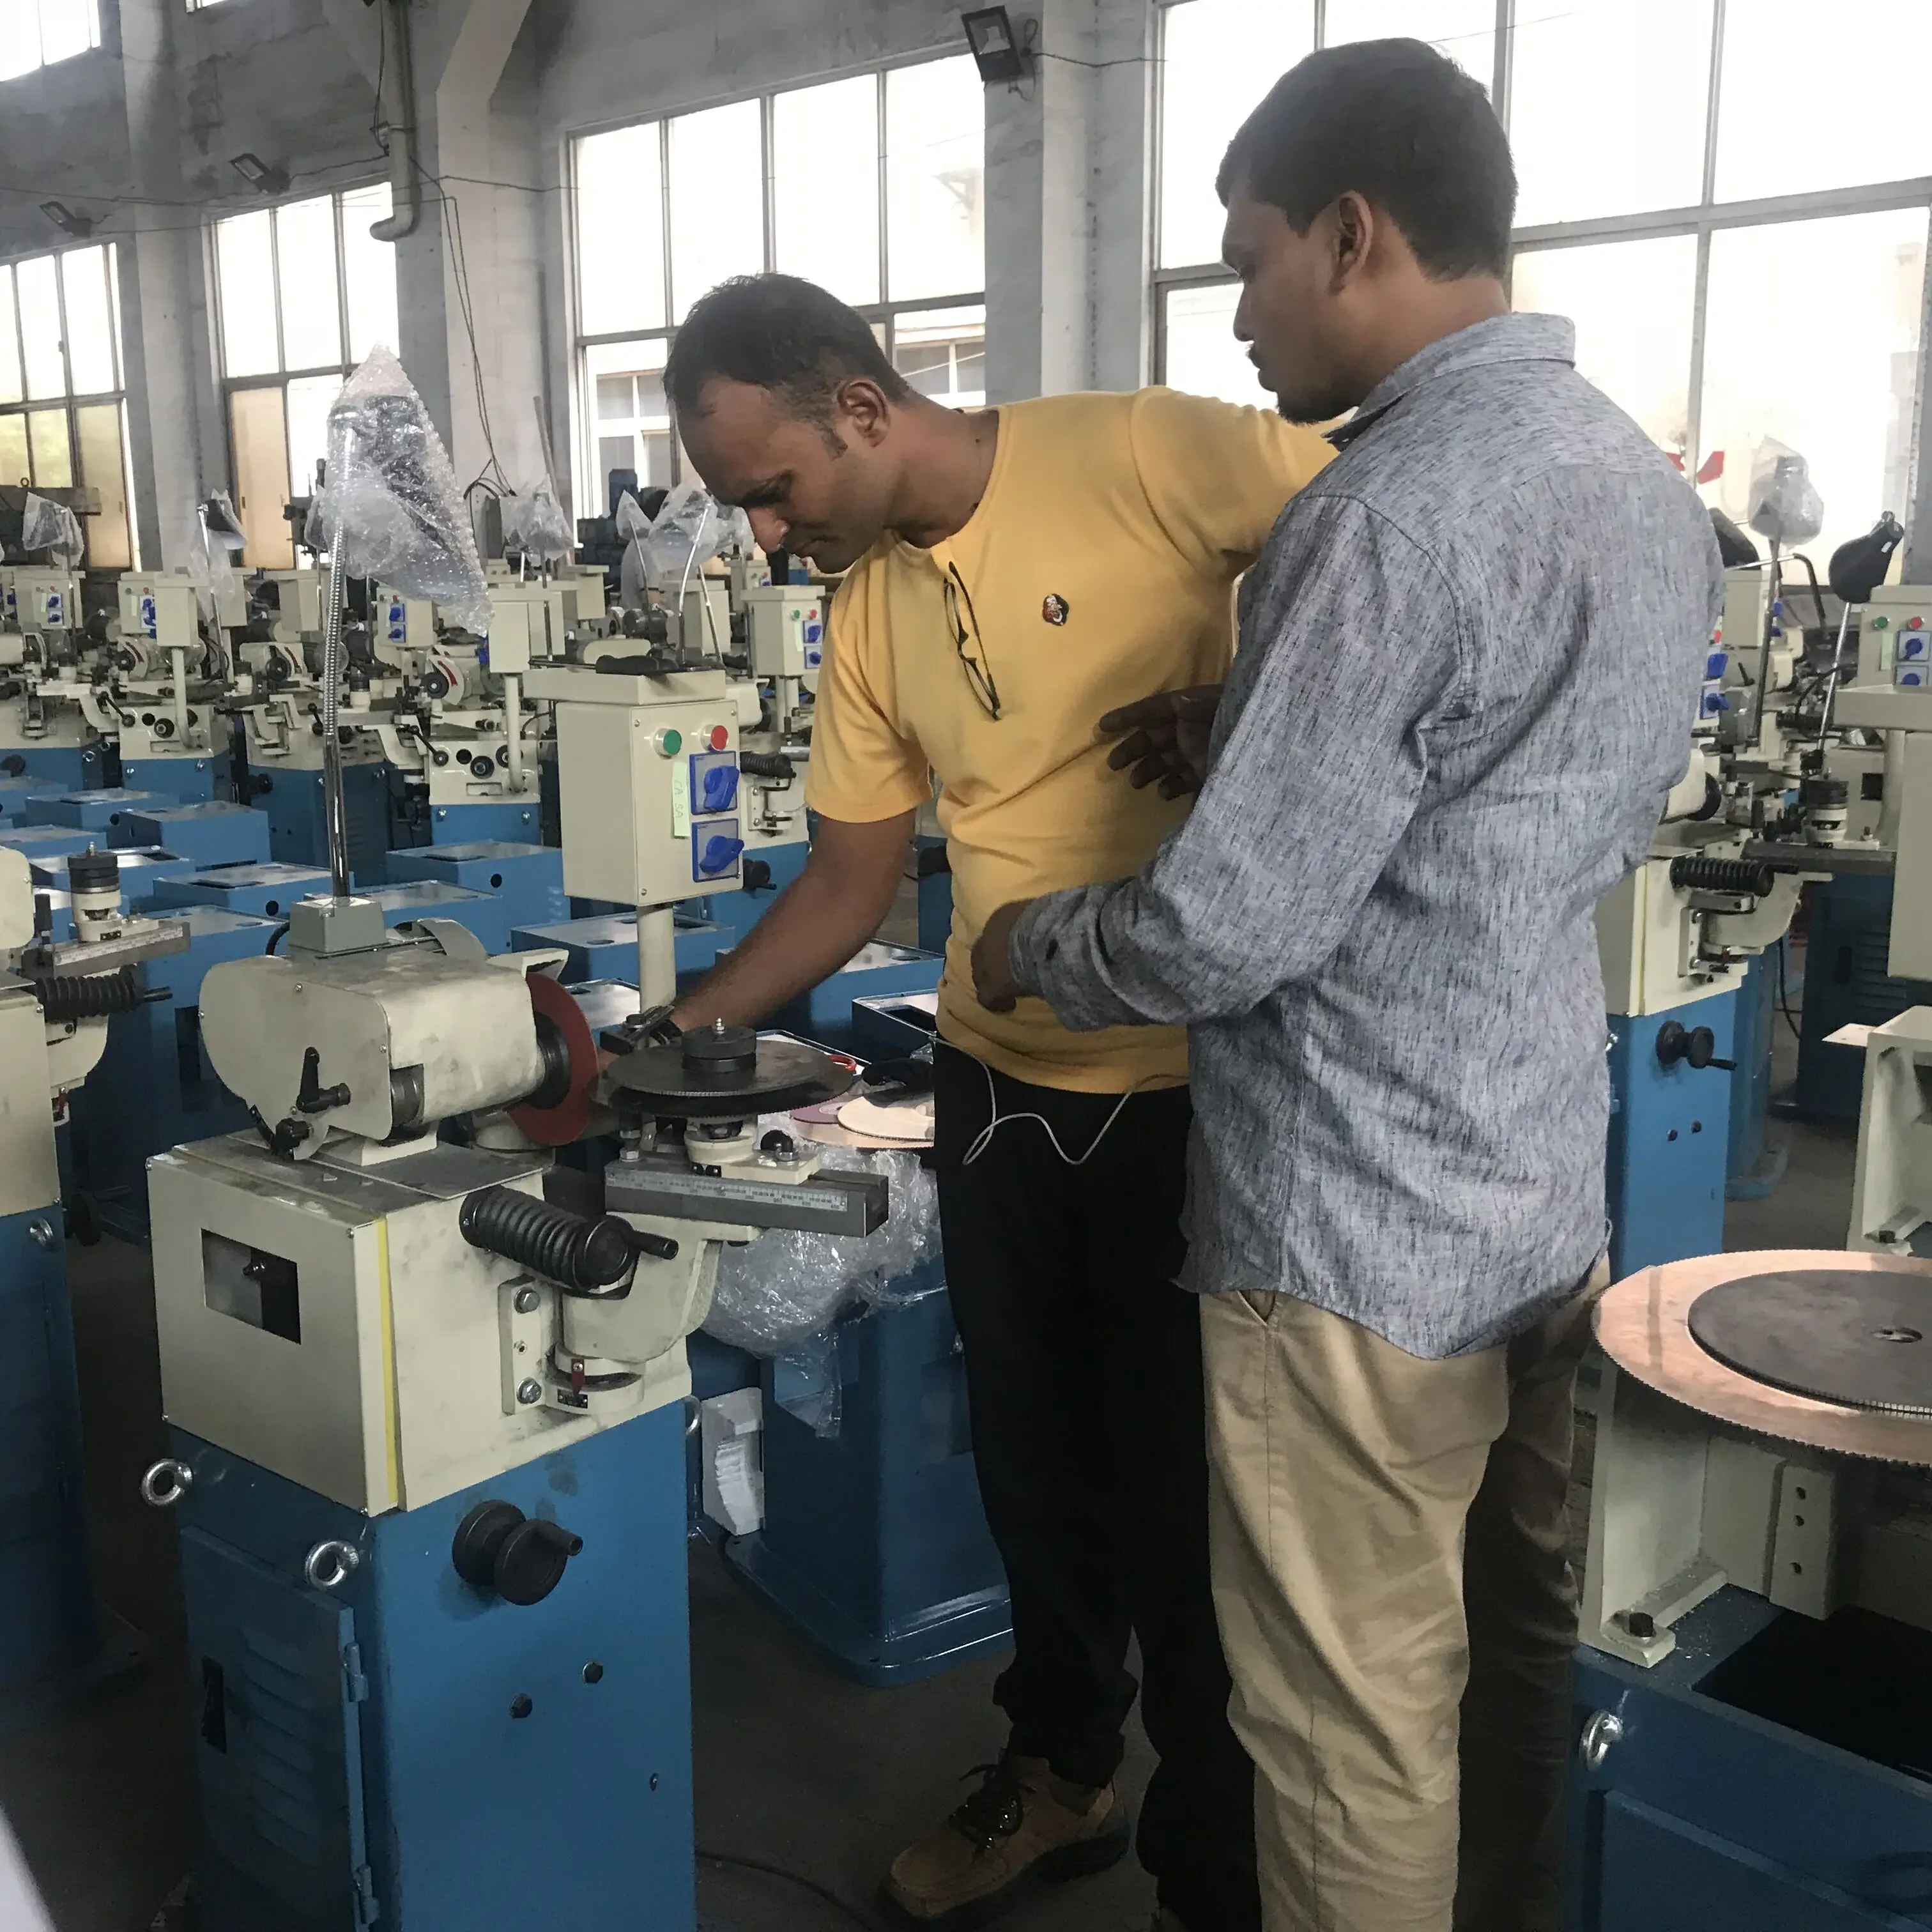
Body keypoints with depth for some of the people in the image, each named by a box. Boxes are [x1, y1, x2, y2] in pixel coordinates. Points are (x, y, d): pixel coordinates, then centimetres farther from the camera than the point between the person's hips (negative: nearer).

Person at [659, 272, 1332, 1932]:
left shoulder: (1145, 456, -15)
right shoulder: (868, 610, 5)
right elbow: (851, 879, 10)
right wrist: (678, 1032, 3)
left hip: (1197, 1081, -6)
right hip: (1001, 1085, 6)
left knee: (1184, 1488, 7)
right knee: (1032, 1461, 19)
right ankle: (1059, 1769, 44)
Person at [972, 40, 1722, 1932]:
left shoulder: (1396, 510, -22)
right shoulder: (1644, 481, 8)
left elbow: (1227, 933, -22)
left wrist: (1026, 949, -3)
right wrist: (1247, 739, 10)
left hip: (1360, 1232, -9)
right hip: (1541, 1190, 9)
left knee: (1352, 1727, 8)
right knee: (1514, 1659, 23)